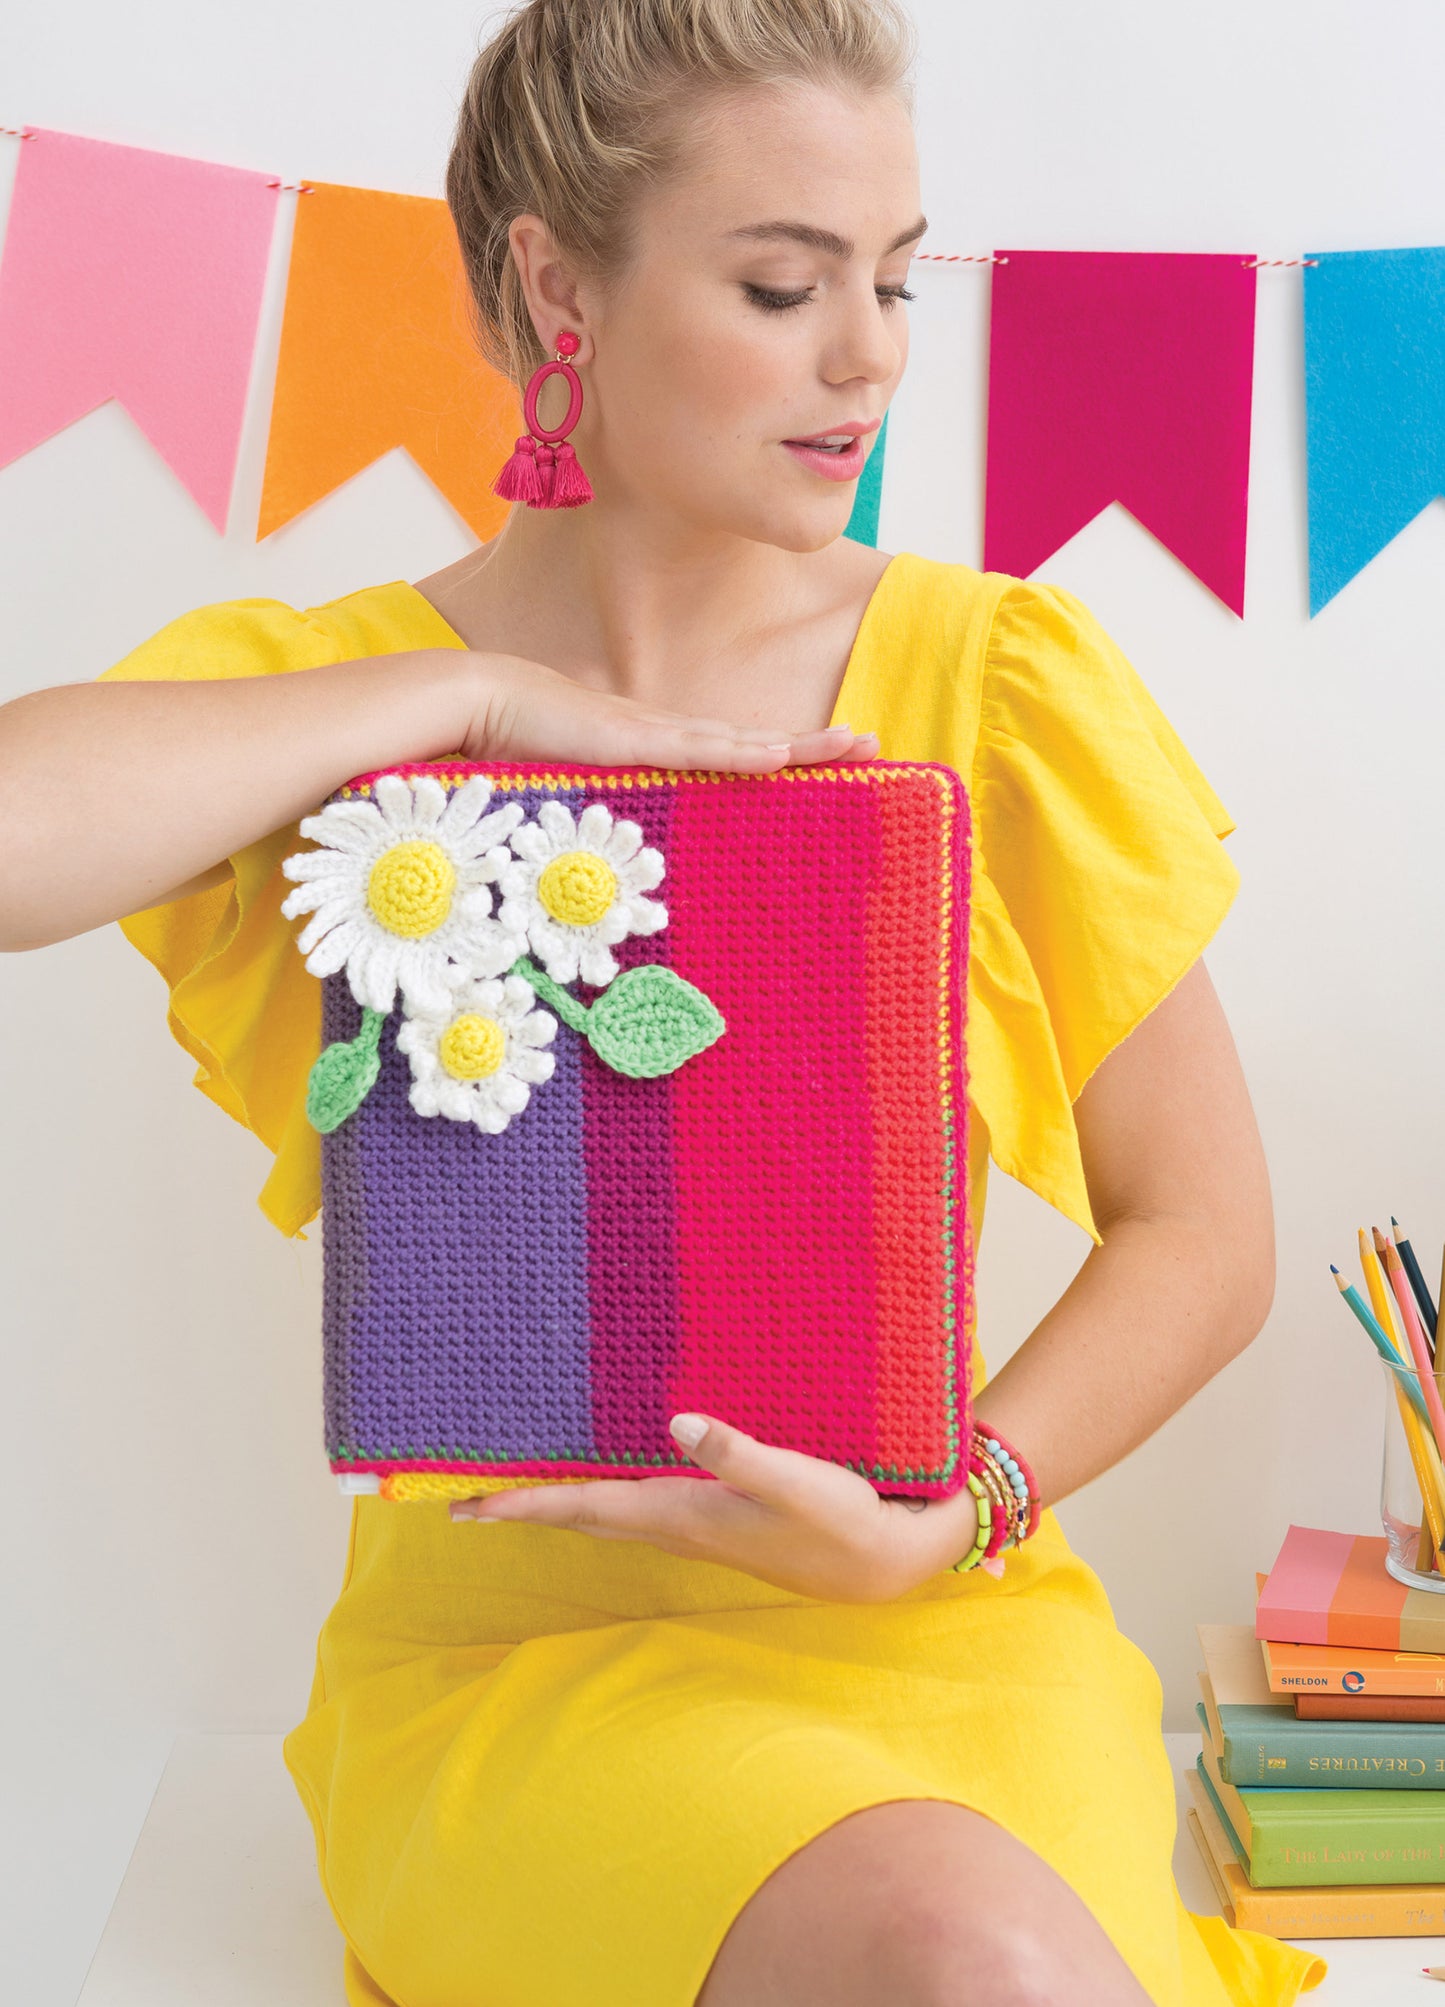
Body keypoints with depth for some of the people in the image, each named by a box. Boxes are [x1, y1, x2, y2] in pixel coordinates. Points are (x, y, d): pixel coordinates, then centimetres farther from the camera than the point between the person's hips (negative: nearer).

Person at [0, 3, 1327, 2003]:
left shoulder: (1005, 676, 0)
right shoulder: (325, 688, -2)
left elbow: (1204, 1230, 3)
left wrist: (951, 1509, -12)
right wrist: (472, 690, -18)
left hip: (936, 1623, 2)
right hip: (509, 1629, -1)